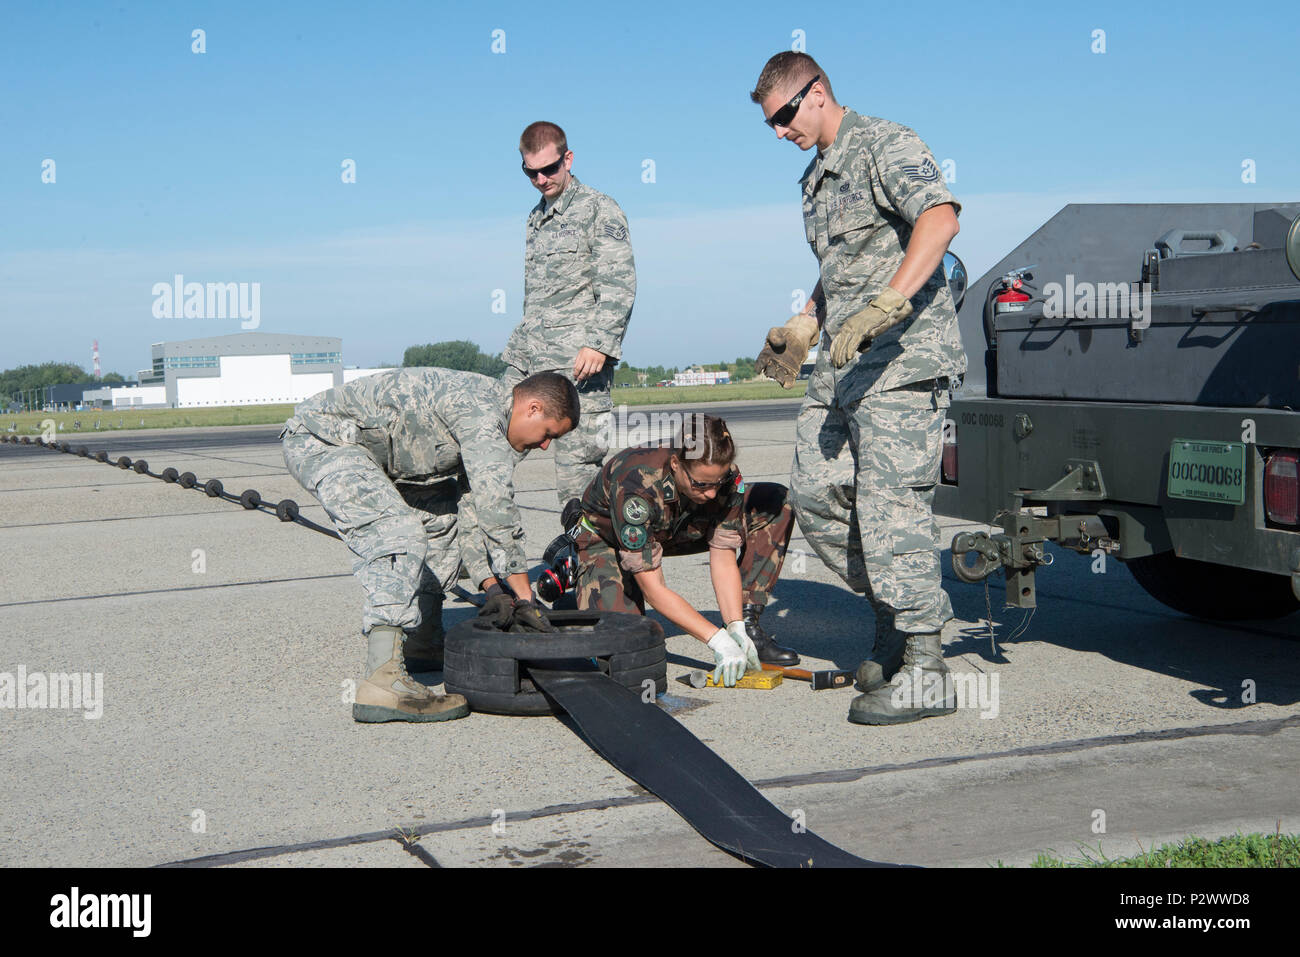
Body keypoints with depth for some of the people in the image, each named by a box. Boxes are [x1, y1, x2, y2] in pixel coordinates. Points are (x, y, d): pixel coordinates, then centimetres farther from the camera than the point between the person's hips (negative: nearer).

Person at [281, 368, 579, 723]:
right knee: (402, 538, -26)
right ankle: (383, 683, -31)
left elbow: (471, 510, 18)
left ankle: (421, 645, 25)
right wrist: (525, 598, -17)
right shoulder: (482, 405, -18)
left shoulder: (484, 421, 14)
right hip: (321, 438, -11)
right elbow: (496, 508, -22)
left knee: (442, 513, 21)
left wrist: (492, 588, 8)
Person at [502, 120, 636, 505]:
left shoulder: (599, 209, 1)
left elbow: (619, 285, -9)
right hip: (527, 357, 7)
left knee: (576, 466, -11)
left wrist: (598, 343, -20)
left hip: (577, 359, -7)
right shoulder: (536, 218, 23)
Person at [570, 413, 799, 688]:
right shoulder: (636, 485, -41)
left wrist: (736, 627, -34)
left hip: (675, 531, 5)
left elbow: (724, 561, -19)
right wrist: (718, 640, -43)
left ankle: (746, 625, -11)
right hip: (606, 539, -5)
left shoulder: (724, 475, -26)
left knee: (775, 503, -12)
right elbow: (653, 589, -38)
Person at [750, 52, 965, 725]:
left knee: (891, 507, -12)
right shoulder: (816, 178, 23)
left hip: (902, 358, -10)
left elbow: (940, 217, -25)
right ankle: (902, 611, 22)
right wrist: (802, 328, 33)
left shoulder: (884, 144, -7)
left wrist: (885, 305, -35)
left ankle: (924, 675, -7)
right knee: (816, 496, 7)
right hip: (841, 366, 10)